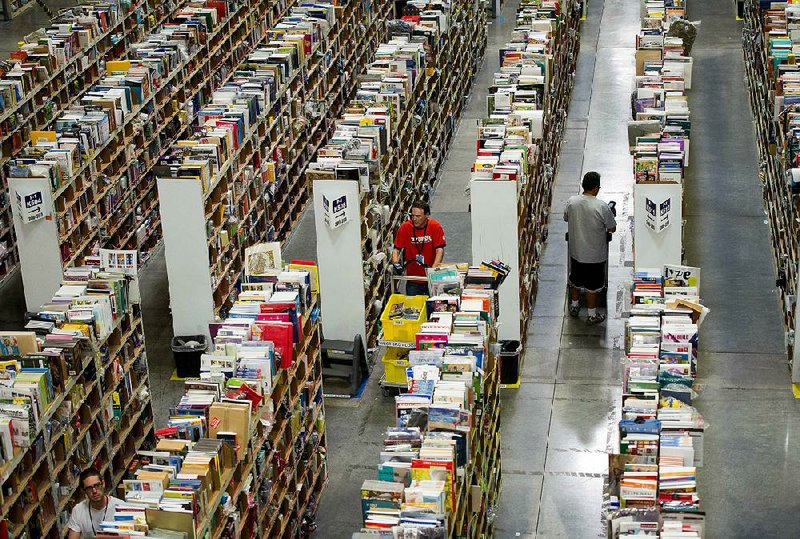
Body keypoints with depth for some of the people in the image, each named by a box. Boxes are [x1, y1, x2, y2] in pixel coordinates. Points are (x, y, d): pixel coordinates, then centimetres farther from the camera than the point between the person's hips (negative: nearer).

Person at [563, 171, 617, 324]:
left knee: (575, 280, 25)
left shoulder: (571, 202, -12)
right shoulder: (601, 207, -24)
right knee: (592, 285, 12)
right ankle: (592, 315, 25)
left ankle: (574, 306, 42)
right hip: (595, 255, -4)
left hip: (576, 252, 4)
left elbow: (566, 218, 8)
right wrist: (606, 220, 8)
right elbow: (612, 229, -12)